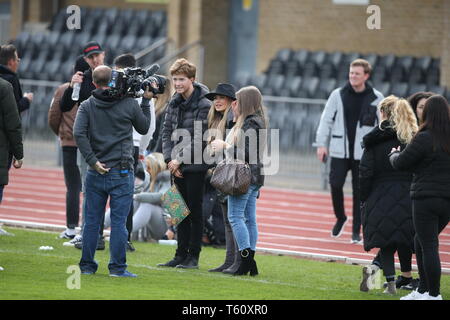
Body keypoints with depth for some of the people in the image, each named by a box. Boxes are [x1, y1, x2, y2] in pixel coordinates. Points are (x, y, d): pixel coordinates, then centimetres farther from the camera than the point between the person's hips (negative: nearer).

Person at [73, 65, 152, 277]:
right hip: (122, 173, -2)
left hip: (96, 172, 2)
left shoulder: (87, 106, 1)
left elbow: (79, 134, -12)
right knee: (118, 221, -1)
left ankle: (87, 266, 12)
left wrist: (92, 160, -8)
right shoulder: (129, 104, -1)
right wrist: (146, 102, 19)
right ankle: (117, 267, -1)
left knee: (92, 221, 8)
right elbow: (144, 128, 12)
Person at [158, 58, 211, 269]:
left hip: (195, 166, -7)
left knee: (194, 211, -1)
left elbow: (198, 138, -16)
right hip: (177, 166, 7)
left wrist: (179, 159, -16)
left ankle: (193, 257, 3)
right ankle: (181, 255, 16)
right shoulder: (174, 103, 10)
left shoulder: (203, 105, -12)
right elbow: (167, 132, 9)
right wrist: (169, 159, -3)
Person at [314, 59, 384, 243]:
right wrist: (321, 144, -3)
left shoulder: (376, 98, 2)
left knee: (359, 191, 0)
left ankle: (356, 231, 9)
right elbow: (326, 120, 5)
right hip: (340, 151, 1)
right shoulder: (338, 95, 3)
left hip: (363, 153, -1)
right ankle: (340, 218, 20)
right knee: (335, 185, -7)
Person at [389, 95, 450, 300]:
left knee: (428, 246, -2)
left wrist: (394, 154, 15)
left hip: (426, 197, -7)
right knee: (421, 242, 20)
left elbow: (400, 163, -8)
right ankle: (423, 290, 23)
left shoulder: (424, 139, -14)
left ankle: (433, 294, -2)